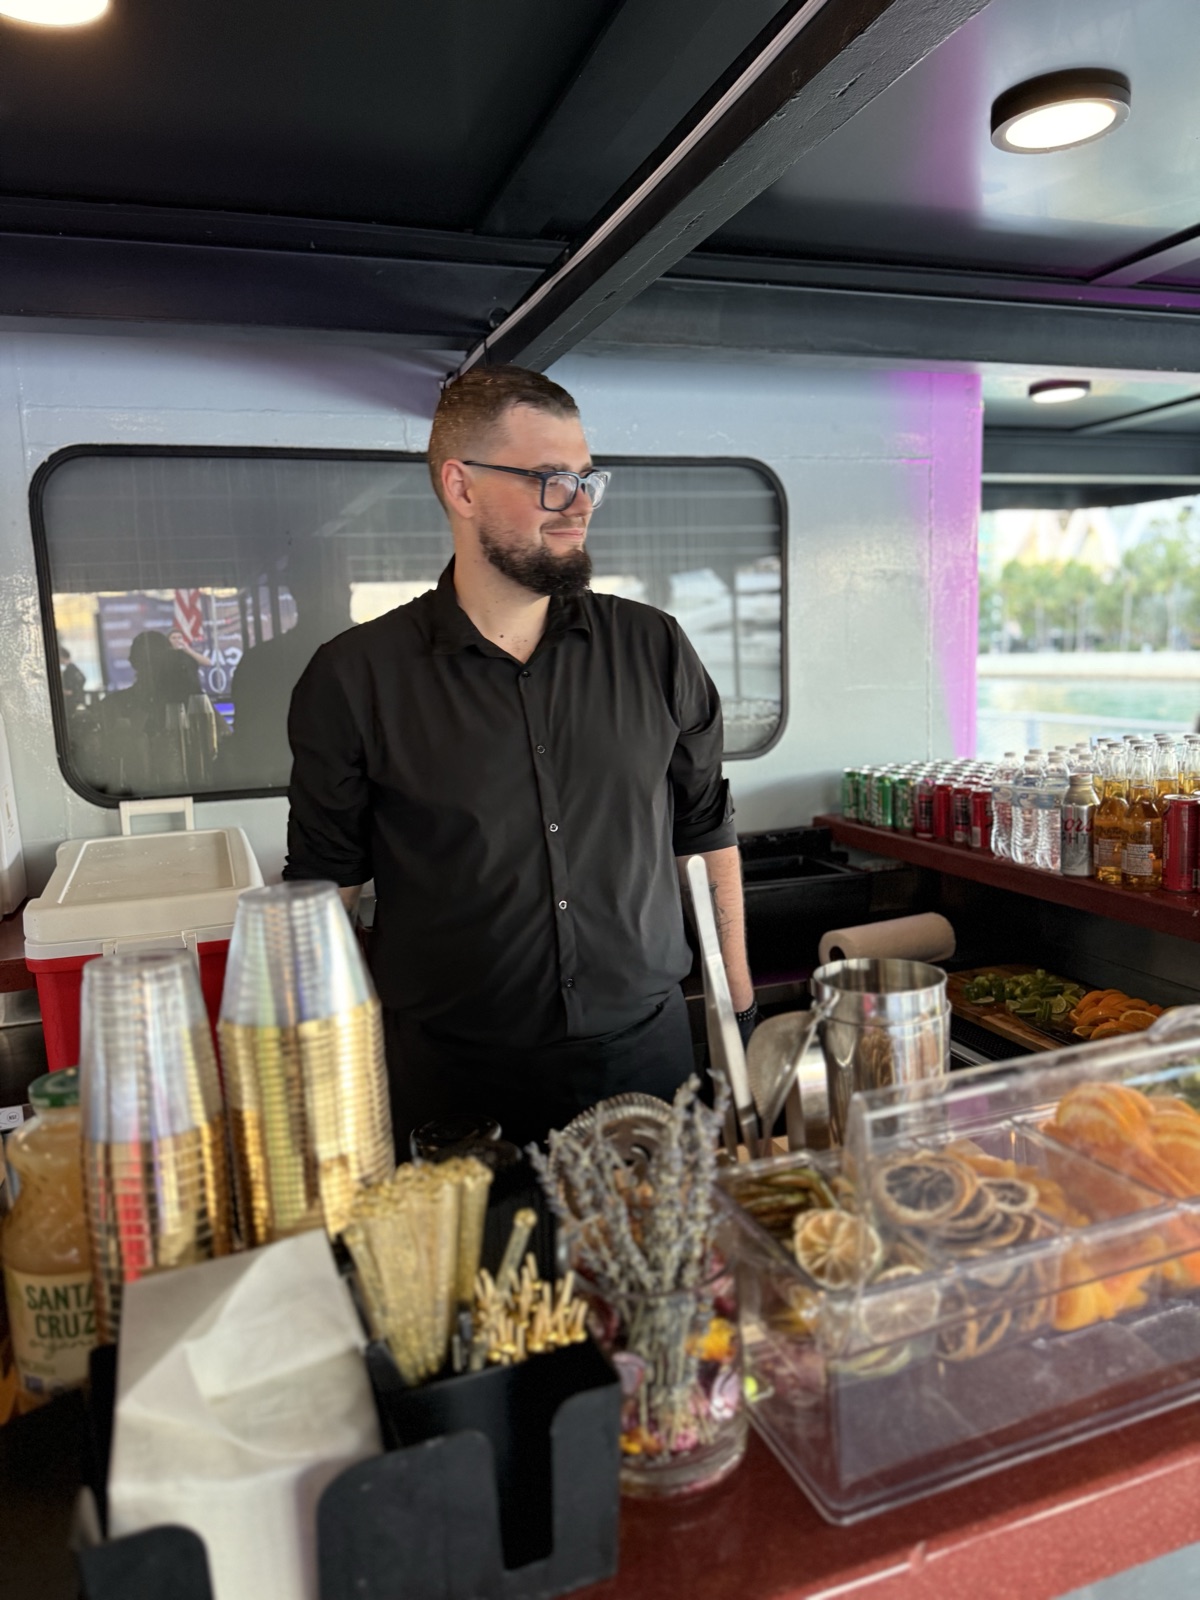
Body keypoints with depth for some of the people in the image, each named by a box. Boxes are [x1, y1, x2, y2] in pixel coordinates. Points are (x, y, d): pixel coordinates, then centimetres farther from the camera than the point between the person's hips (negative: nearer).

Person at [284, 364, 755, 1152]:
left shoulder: (655, 650, 0)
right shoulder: (354, 679, -7)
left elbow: (709, 834, 10)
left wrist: (739, 1004, 12)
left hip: (647, 1051, 3)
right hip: (454, 1082, -2)